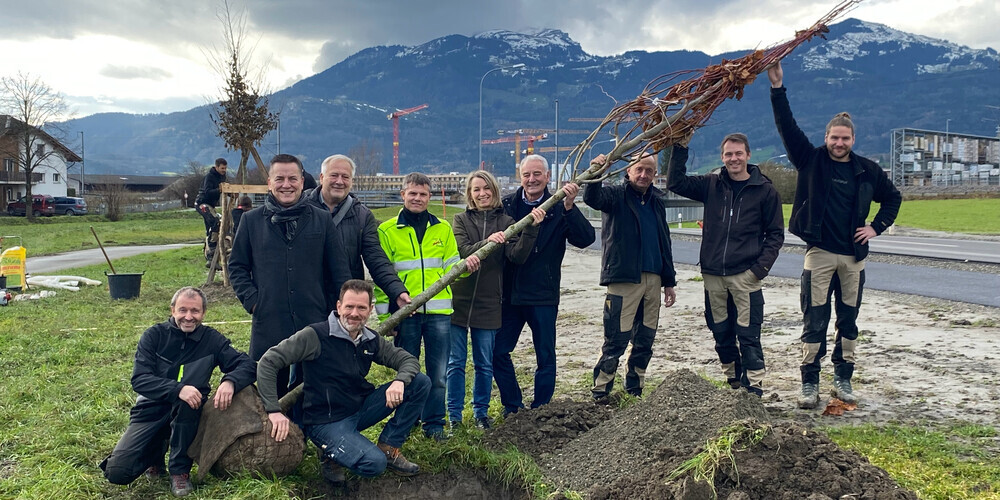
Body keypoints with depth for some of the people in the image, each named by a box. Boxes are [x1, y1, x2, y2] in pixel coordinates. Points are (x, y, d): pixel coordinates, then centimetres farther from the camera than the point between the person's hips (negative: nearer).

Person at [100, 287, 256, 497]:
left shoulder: (211, 339, -4)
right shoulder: (154, 335, -6)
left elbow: (247, 364, -11)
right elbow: (139, 379, -17)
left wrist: (230, 381, -34)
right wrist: (177, 389, -35)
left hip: (187, 414, 0)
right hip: (151, 410, 0)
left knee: (188, 395, -33)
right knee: (116, 472, -16)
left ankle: (180, 469, -14)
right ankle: (156, 450, 18)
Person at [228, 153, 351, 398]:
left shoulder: (322, 220, 7)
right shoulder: (252, 220, 8)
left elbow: (339, 271, 7)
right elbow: (237, 267, 12)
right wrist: (251, 300, -2)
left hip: (315, 323, 0)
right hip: (268, 326, 0)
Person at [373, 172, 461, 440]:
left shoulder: (443, 229, 12)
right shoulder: (387, 231, 5)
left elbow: (451, 267, 14)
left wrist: (466, 265, -8)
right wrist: (384, 313, -2)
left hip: (438, 311, 2)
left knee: (438, 372, 6)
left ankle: (434, 423, 19)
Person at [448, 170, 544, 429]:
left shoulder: (506, 222, 5)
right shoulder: (461, 220, 5)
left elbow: (517, 256, -8)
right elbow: (462, 251, -11)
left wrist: (531, 228, -19)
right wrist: (487, 242, -28)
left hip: (488, 303, 0)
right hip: (458, 299, 0)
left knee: (484, 364, 10)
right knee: (455, 362, 5)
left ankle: (481, 411, 25)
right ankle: (454, 414, 17)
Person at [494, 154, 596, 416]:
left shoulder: (559, 208, -3)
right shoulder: (507, 205, 3)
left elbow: (586, 239, -15)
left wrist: (569, 207, -26)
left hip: (543, 296, -2)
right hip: (510, 294, 2)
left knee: (546, 357, 8)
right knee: (498, 352, 5)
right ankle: (513, 407, 24)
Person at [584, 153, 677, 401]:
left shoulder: (656, 200, 17)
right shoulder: (616, 195, 0)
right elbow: (592, 198, -23)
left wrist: (669, 281, 19)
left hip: (653, 279, 6)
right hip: (624, 279, -6)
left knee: (645, 341, 11)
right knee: (616, 340, -8)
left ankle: (635, 390, 23)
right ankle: (599, 393, 2)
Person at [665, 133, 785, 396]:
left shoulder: (765, 190, 2)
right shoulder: (711, 184, 10)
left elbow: (775, 234, 4)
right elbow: (676, 182, 5)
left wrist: (760, 268, -7)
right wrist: (680, 148, -3)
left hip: (745, 276, -3)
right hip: (713, 275, 4)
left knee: (748, 336, -5)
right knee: (722, 335, 11)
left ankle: (754, 389, 4)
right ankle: (733, 382, 26)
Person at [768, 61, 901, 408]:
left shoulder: (867, 170, 6)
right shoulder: (812, 161, -1)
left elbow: (893, 197, 22)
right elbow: (787, 127, -10)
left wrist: (877, 227, 8)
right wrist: (777, 88, -17)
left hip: (853, 256, 3)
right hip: (820, 253, -3)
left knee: (848, 321, 10)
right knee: (815, 321, -1)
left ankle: (843, 380, 21)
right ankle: (810, 384, 5)